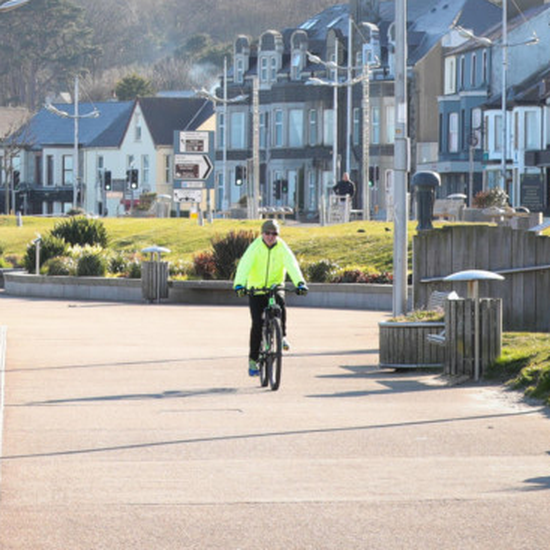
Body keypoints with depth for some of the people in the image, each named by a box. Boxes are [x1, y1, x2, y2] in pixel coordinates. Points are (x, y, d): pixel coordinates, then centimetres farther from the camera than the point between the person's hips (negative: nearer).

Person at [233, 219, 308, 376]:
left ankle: (281, 336, -10)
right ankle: (253, 360, 4)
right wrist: (239, 284, -42)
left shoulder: (282, 248, -6)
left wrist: (300, 283, -38)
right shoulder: (255, 247, -12)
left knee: (280, 304, -33)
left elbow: (292, 265, -20)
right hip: (255, 289, -1)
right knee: (257, 324, -9)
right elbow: (244, 265, -25)